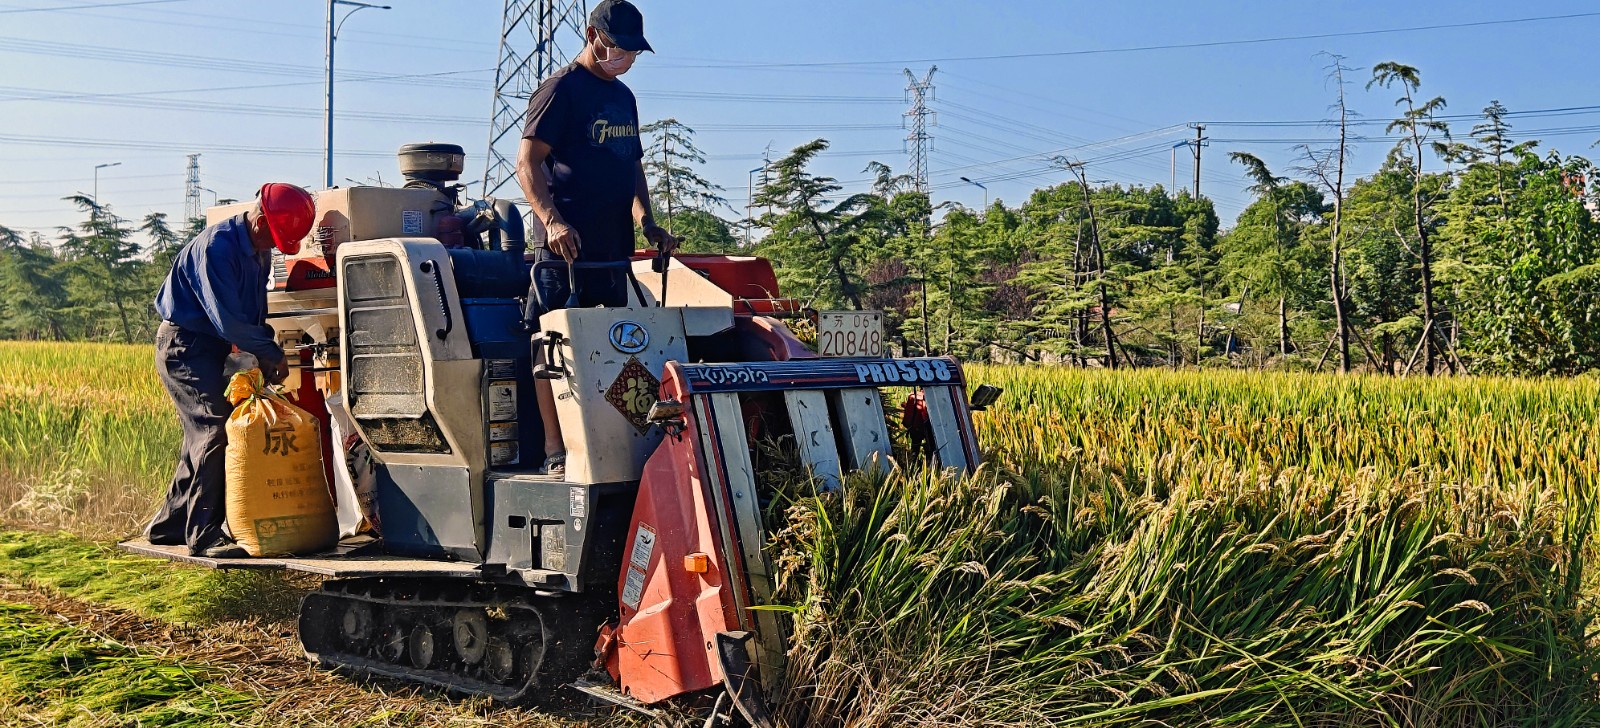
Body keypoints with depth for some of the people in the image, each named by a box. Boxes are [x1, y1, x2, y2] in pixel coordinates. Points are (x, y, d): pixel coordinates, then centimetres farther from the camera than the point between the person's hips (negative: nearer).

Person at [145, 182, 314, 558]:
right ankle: (204, 535, -12)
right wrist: (270, 352, -16)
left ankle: (167, 526, 22)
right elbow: (227, 319, -25)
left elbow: (254, 312, 14)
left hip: (210, 350, 10)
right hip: (183, 346, -10)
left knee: (204, 439, 12)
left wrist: (266, 351, -2)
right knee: (216, 432, -15)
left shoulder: (259, 251, 7)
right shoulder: (216, 246, -22)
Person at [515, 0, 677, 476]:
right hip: (566, 243, -8)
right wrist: (552, 220, -25)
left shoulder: (623, 97, 19)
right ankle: (555, 451, -5)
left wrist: (646, 221, 11)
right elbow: (528, 161, -12)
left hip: (613, 245, 8)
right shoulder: (561, 88, -5)